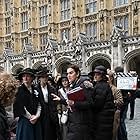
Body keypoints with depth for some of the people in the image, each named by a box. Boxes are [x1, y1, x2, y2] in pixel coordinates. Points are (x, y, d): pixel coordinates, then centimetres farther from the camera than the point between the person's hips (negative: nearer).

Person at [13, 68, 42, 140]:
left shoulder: (35, 90, 9)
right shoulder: (20, 89, -7)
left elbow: (39, 105, 9)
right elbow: (20, 106, -12)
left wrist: (37, 116, -6)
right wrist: (30, 117, -9)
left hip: (36, 120, 5)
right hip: (24, 120, -5)